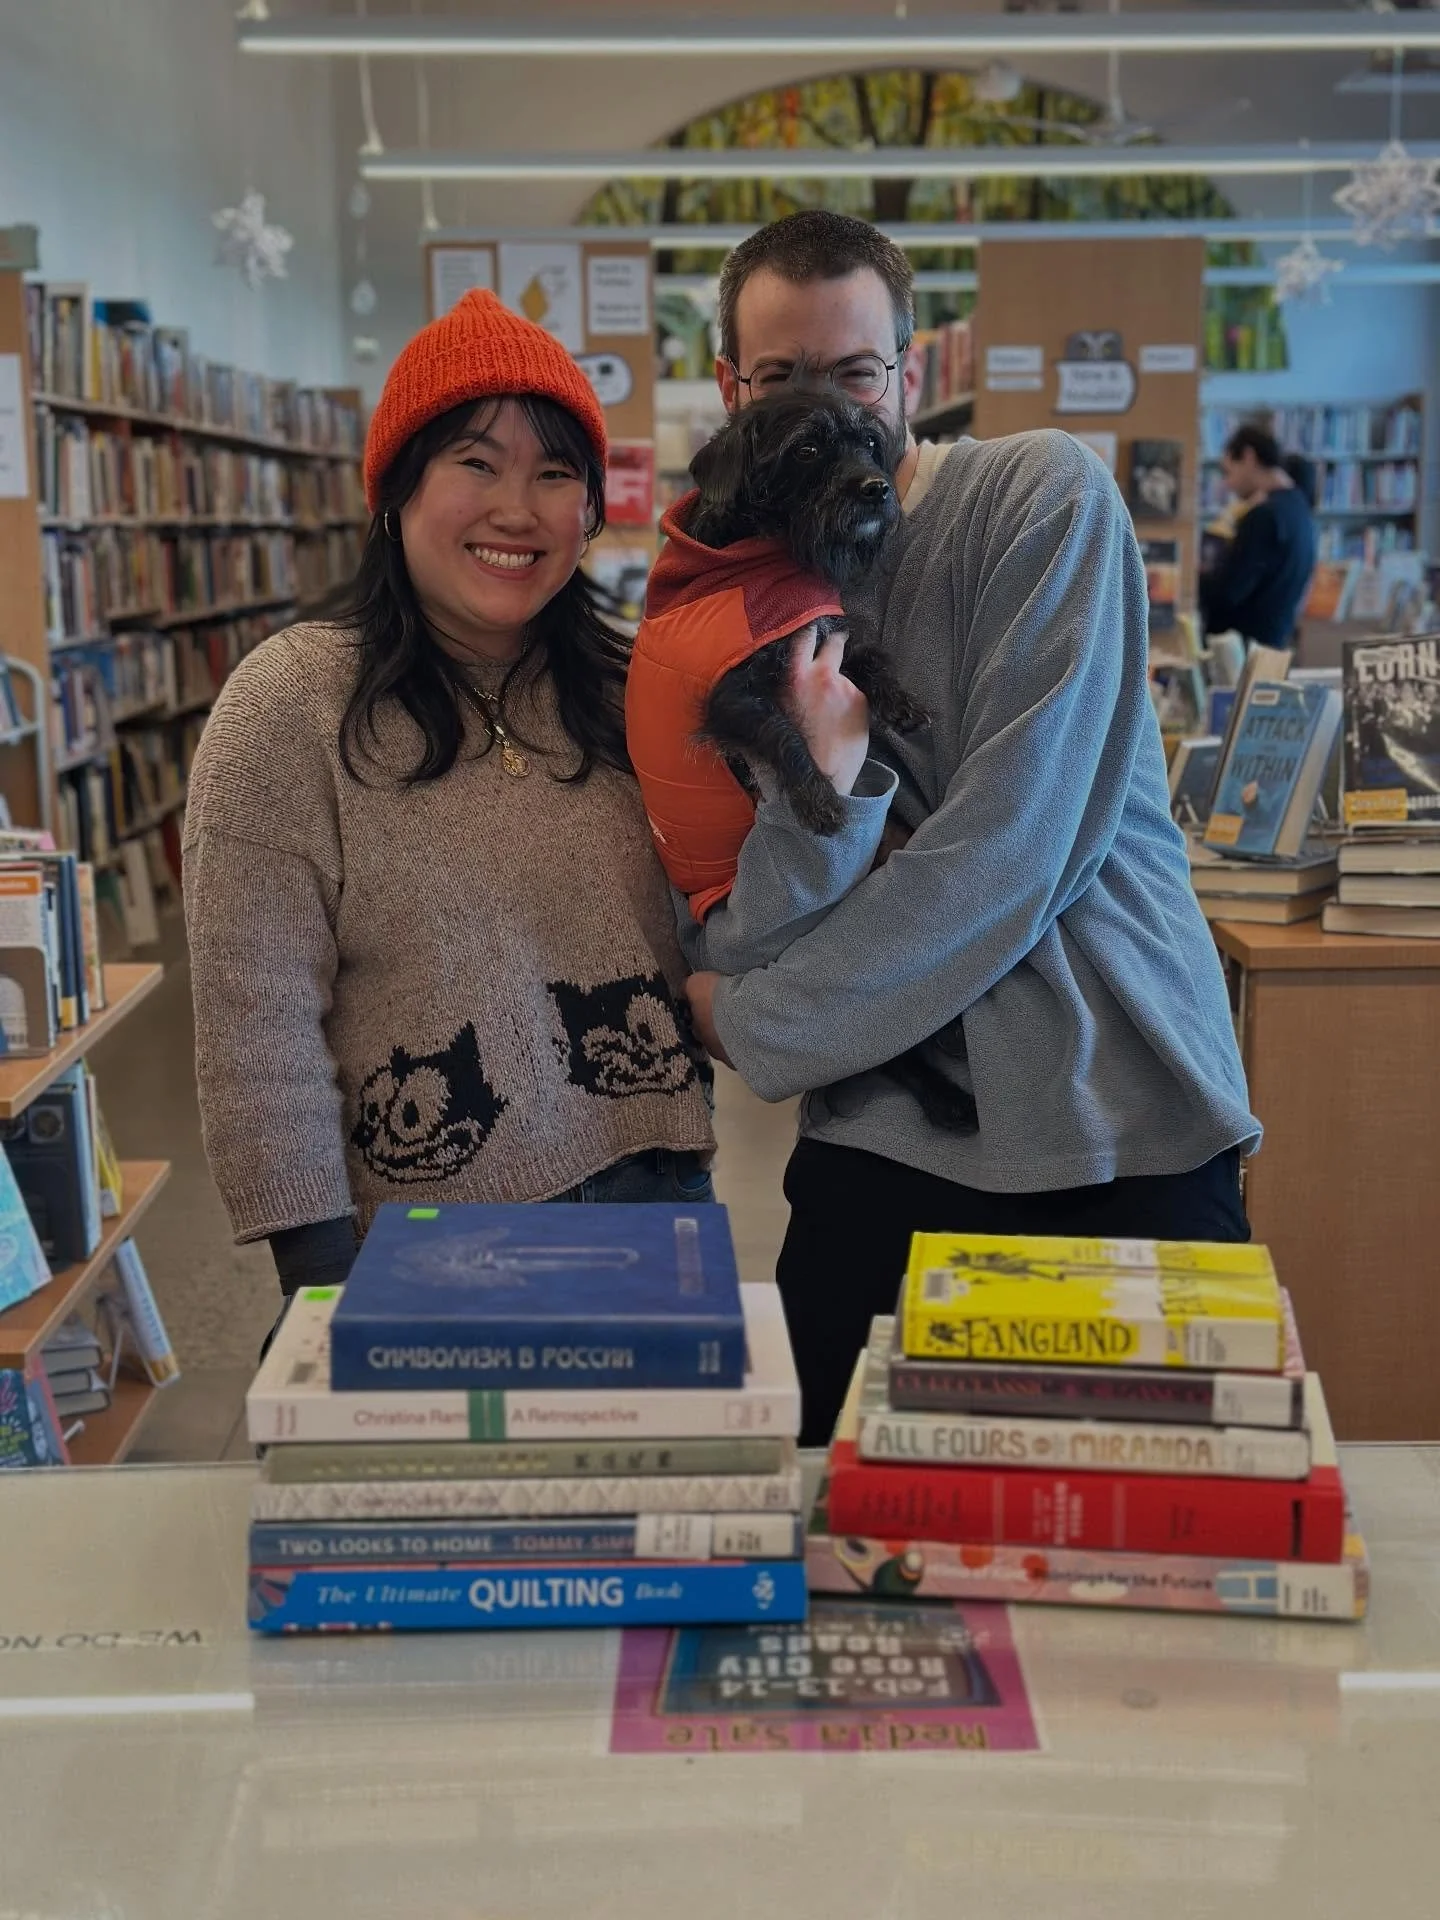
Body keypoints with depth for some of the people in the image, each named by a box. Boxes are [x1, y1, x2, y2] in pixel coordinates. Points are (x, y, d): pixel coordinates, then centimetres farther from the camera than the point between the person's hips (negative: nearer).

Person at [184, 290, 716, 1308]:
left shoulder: (630, 695, 3)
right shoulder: (293, 702, -11)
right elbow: (258, 1021, -13)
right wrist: (320, 1272, -13)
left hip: (659, 1197, 5)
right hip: (420, 1255, -4)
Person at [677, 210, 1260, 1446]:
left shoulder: (1045, 499, -7)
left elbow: (1012, 853, -15)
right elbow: (723, 967, -5)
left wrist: (761, 1025, -8)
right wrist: (819, 783, -25)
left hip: (1127, 1130, -2)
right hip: (888, 1149, 3)